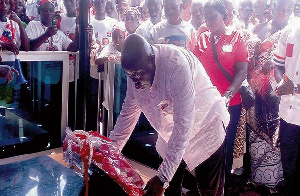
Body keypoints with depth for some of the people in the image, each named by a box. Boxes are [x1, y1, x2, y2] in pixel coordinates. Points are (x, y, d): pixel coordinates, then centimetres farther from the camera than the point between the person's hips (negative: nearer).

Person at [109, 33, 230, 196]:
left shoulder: (176, 65, -33)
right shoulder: (135, 70, -12)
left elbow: (183, 124, -33)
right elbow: (129, 112, 1)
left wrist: (162, 177, -33)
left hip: (206, 126, -5)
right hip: (172, 133, 6)